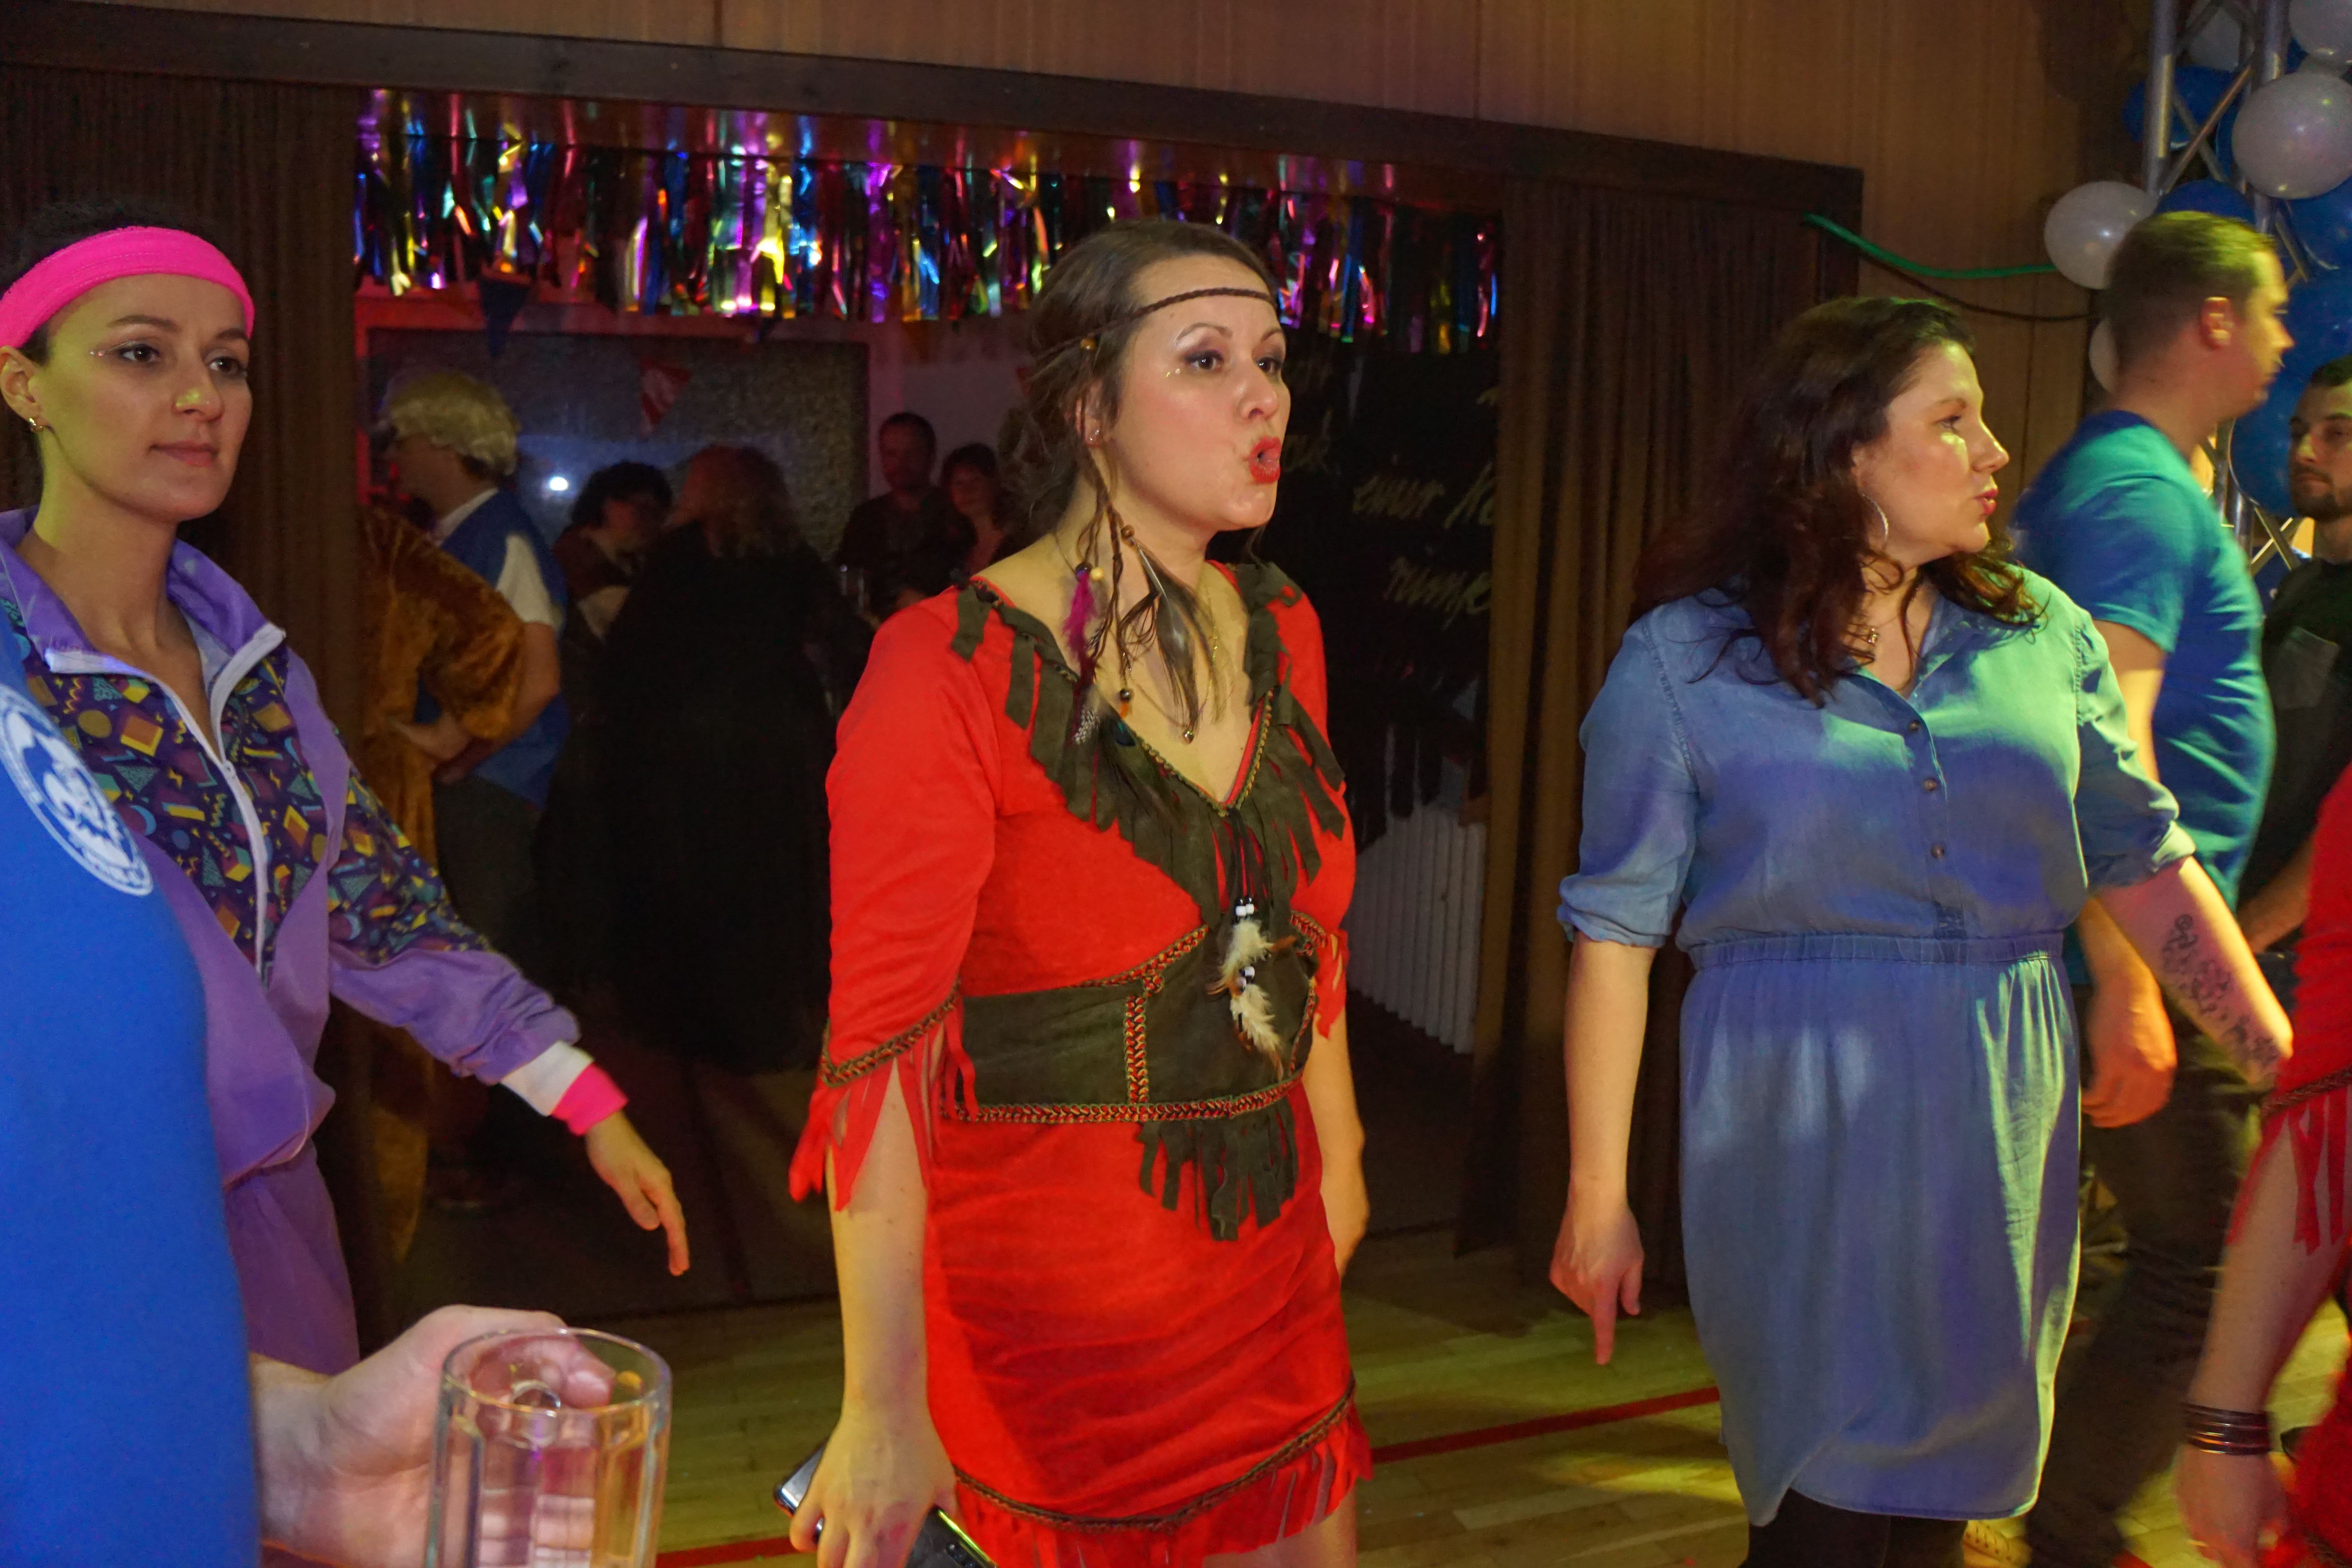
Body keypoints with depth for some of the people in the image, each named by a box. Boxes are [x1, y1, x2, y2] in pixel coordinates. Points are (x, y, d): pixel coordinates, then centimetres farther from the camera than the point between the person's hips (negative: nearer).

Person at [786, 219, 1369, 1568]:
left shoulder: (1277, 630, 3)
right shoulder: (953, 668, -17)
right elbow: (882, 1050, -19)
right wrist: (885, 1412, -19)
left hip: (1273, 1268, 6)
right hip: (1055, 1304, -6)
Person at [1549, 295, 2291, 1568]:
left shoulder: (2036, 631, 5)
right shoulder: (1686, 655, -6)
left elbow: (2145, 864, 8)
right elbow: (1615, 930, -6)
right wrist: (1596, 1199, -6)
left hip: (2003, 1120, 4)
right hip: (1800, 1127, -4)